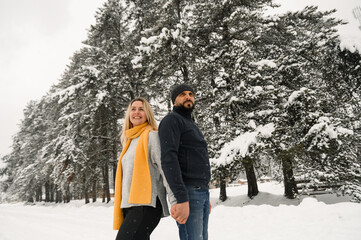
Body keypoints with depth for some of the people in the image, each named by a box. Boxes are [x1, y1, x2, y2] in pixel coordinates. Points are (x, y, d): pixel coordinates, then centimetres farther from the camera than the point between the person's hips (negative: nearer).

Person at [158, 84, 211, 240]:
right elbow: (168, 159, -18)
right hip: (187, 193, -9)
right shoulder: (171, 120, -4)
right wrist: (181, 199, -27)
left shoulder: (192, 126, 25)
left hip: (202, 193, 9)